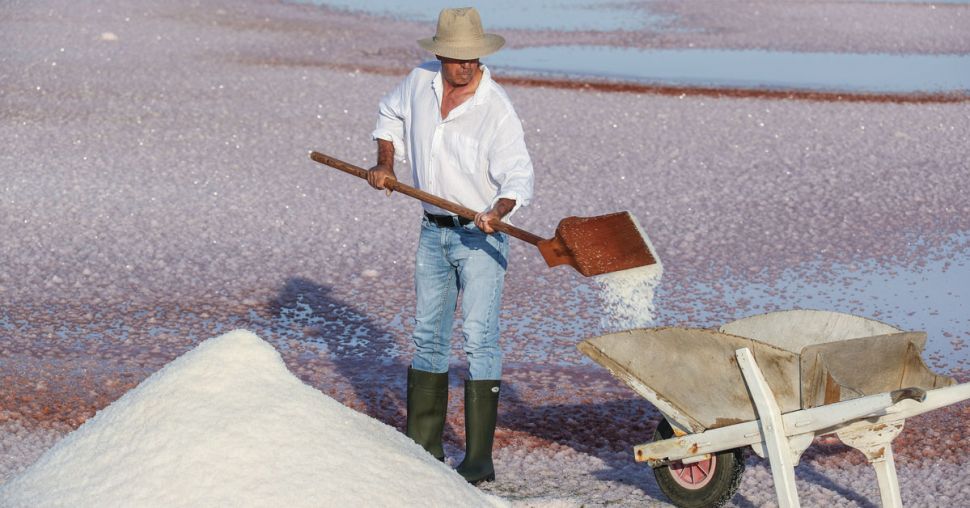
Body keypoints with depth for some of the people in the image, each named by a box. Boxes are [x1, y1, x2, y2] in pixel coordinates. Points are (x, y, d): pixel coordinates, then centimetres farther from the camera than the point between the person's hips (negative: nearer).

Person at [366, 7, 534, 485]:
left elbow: (518, 177, -20)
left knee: (479, 339, -9)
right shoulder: (420, 82, -1)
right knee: (428, 335, 11)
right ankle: (423, 448, 21)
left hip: (480, 237, -6)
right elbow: (391, 114, 21)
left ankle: (479, 459, -7)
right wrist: (385, 164, 9)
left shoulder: (497, 108, -18)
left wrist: (498, 211, -38)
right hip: (433, 231, 6)